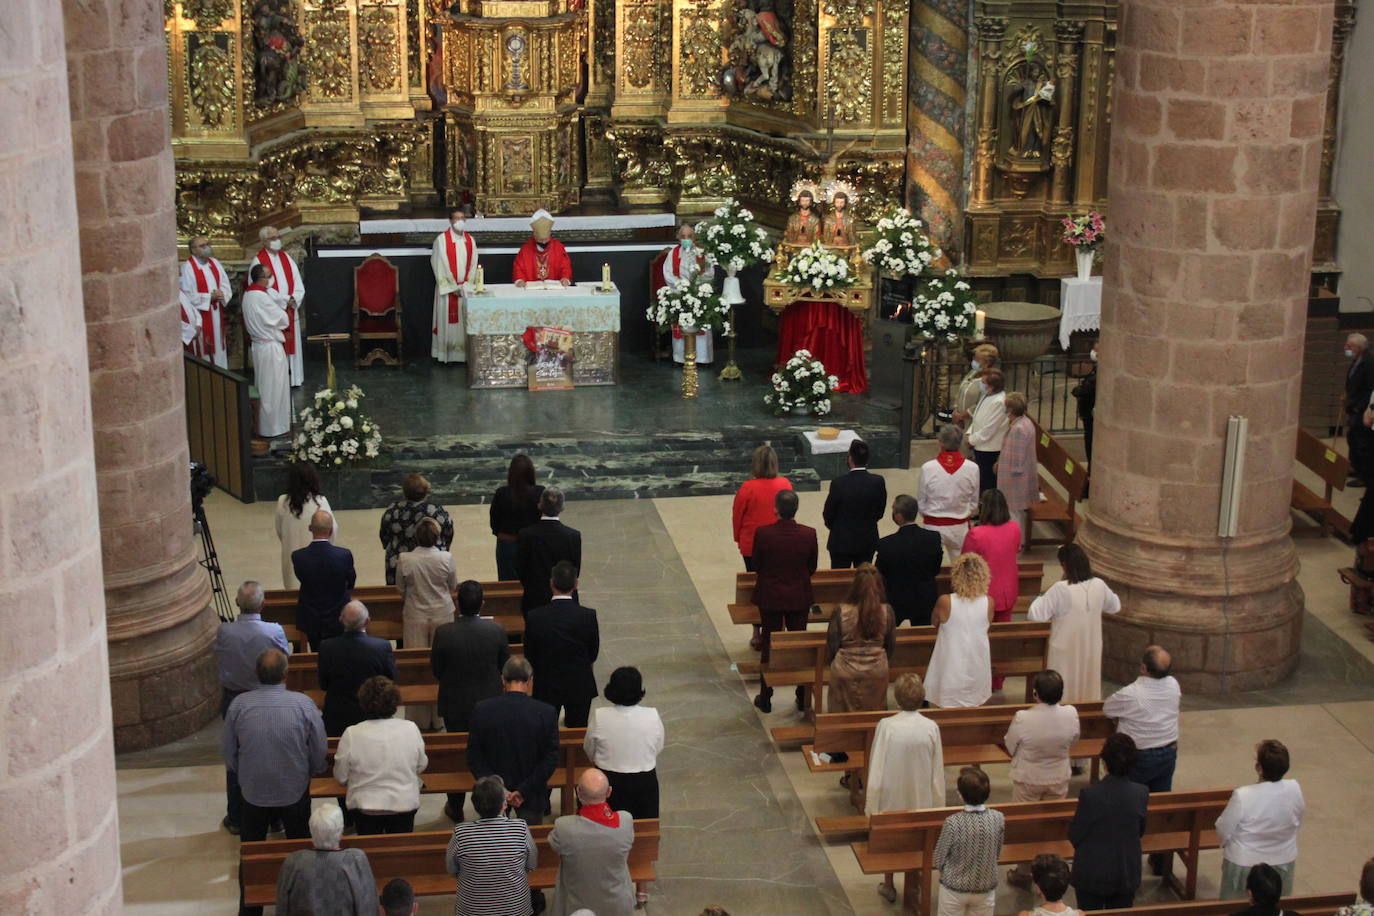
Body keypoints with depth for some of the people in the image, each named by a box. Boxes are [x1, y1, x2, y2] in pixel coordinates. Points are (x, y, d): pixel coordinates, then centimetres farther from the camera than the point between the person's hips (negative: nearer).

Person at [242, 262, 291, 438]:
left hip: (259, 344, 9)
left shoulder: (248, 295, 6)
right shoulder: (262, 297, -23)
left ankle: (263, 424, 25)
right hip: (271, 347, -9)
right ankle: (273, 428, 7)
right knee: (274, 388, 0)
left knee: (263, 387, 17)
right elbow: (283, 320, -14)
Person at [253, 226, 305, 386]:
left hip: (290, 311, 6)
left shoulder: (286, 258, 12)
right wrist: (284, 300, -15)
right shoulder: (259, 260, -6)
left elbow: (297, 281, 9)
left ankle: (293, 379, 13)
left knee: (292, 344, 7)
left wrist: (294, 299, -9)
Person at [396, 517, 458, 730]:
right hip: (442, 614, 0)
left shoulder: (404, 560, -15)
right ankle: (438, 718, 20)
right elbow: (453, 586, 0)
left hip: (415, 618, 0)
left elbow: (400, 590, -1)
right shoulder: (446, 558, -15)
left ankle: (419, 719, 17)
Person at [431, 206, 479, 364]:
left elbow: (473, 264, 8)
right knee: (448, 321, -2)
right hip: (448, 288, -4)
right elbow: (439, 266, -10)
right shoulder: (441, 239, -7)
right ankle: (447, 354, 4)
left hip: (465, 287, 4)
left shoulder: (469, 240, 8)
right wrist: (454, 287, -12)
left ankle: (465, 353, 10)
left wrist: (467, 284, -5)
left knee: (465, 321, 5)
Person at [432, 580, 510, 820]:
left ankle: (455, 808, 30)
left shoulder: (444, 633, -21)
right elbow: (505, 665, -3)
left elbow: (436, 669, -7)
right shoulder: (496, 630, -16)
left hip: (455, 704, -1)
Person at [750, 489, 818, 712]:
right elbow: (812, 567, -1)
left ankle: (765, 698, 19)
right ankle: (803, 698, 22)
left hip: (770, 598, -1)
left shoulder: (762, 534, -19)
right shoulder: (809, 535, -14)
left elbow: (756, 566, -6)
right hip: (799, 598, 1)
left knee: (769, 646, 12)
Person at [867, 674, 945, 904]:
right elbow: (937, 773, -6)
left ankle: (889, 886, 32)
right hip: (921, 797, 1)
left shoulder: (886, 726, -21)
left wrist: (871, 806, -4)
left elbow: (876, 770, -15)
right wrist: (938, 805, 6)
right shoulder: (931, 728, -16)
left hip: (891, 796, -1)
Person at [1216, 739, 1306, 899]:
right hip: (1284, 861, 4)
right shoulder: (1295, 789, -18)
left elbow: (1223, 832, -16)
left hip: (1245, 864, -4)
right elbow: (1298, 822, 1)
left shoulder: (1242, 796, -30)